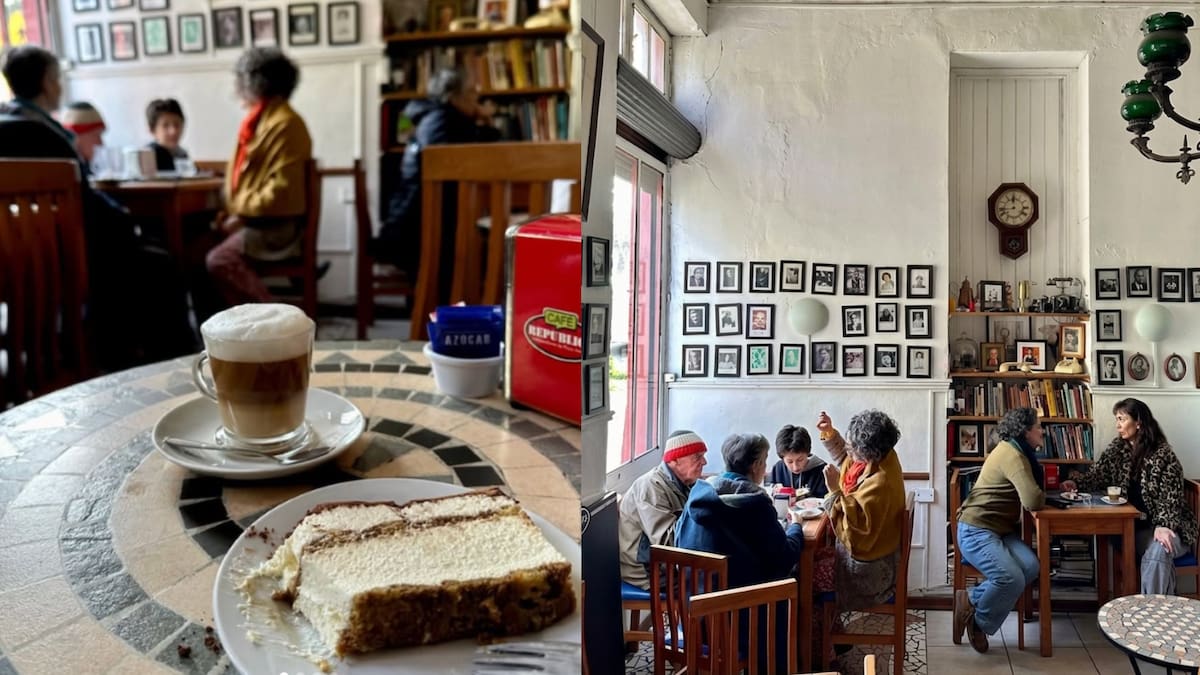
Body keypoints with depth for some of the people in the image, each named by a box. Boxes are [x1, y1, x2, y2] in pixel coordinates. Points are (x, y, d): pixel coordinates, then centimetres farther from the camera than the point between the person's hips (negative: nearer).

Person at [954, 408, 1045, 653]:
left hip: (1000, 530, 10)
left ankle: (973, 601, -6)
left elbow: (1028, 491, 25)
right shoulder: (1012, 455, -16)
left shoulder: (1012, 450, 15)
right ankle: (978, 621, -1)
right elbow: (1033, 500, -24)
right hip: (976, 530, -10)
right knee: (1012, 578, -27)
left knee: (1030, 567, -16)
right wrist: (1043, 496, -1)